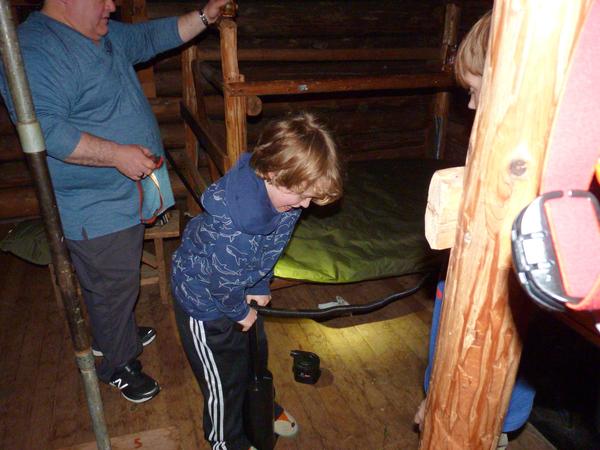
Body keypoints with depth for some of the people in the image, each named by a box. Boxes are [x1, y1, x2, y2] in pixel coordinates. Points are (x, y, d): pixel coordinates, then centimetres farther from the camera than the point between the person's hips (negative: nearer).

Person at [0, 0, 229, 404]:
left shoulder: (107, 36, 8)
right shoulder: (34, 51, -21)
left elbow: (152, 36, 20)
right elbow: (45, 129, -30)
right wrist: (118, 154, -31)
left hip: (126, 193, 10)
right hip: (94, 208, -9)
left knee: (123, 279, 25)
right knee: (113, 287, 7)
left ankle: (121, 332, 49)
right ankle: (118, 364, 29)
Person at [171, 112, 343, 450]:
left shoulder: (280, 191, -18)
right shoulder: (231, 223, -44)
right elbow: (223, 279, -27)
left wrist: (260, 287, 3)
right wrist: (239, 311, -10)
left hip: (241, 288, 8)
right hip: (205, 298, -7)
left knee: (256, 355, 27)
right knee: (224, 376, 12)